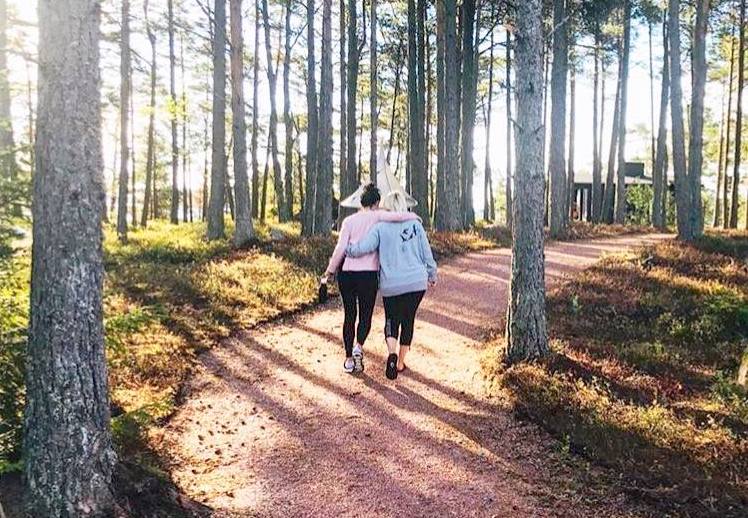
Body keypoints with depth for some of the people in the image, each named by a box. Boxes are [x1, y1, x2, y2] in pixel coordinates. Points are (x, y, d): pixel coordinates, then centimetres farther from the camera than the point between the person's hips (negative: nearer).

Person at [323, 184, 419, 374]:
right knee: (365, 316, 13)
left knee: (349, 316, 14)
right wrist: (413, 216, 4)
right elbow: (397, 216, -16)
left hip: (347, 273, 2)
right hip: (368, 274, -2)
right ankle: (359, 346, -12)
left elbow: (340, 249, -2)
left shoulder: (349, 220, 5)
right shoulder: (377, 216, 0)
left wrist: (329, 272, 6)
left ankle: (349, 359, 16)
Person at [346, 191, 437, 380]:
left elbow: (361, 248, -13)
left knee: (391, 320, 14)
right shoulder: (415, 224, 1)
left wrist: (346, 248, 7)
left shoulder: (380, 228, -4)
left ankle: (392, 353, -13)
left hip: (391, 285, -1)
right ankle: (400, 362, 20)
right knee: (408, 320, 15)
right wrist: (432, 275, 18)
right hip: (417, 282, 1)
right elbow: (426, 253, 5)